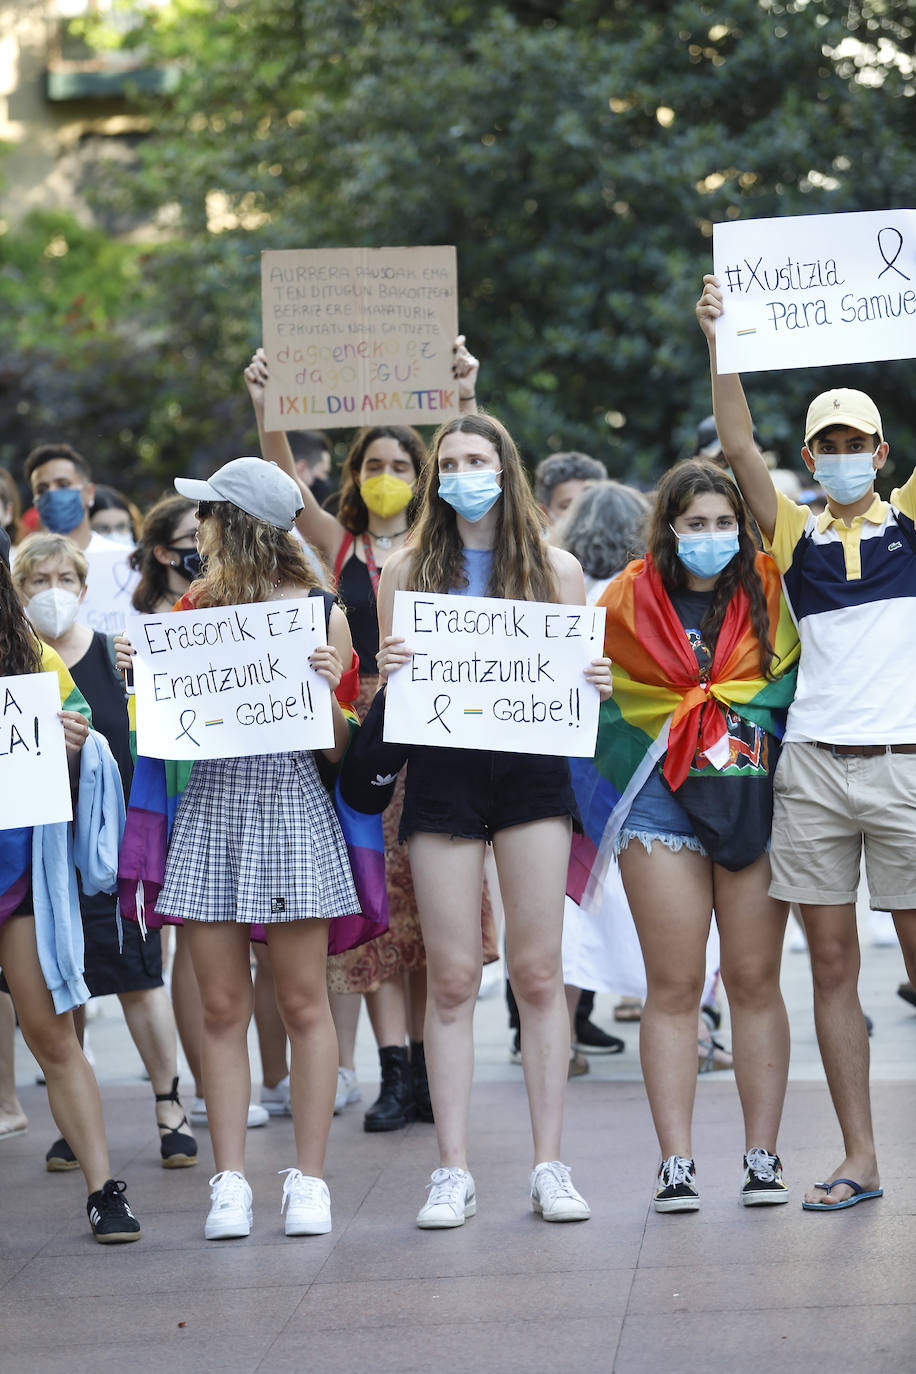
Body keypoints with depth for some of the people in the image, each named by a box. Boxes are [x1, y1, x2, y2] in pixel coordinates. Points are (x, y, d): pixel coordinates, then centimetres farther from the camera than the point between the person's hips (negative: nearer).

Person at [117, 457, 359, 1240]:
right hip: (211, 803, 3)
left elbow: (337, 748, 0)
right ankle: (231, 1182, 6)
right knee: (223, 1006, 2)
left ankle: (309, 1179, 8)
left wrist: (328, 688, -18)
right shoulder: (198, 610, 10)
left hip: (291, 803, -3)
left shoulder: (322, 614, 0)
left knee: (302, 1001, 0)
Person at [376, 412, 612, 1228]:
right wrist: (382, 673, -14)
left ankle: (550, 1163, 7)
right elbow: (383, 694, 8)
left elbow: (580, 681, 10)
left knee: (538, 972, 0)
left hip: (532, 770, 0)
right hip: (442, 772, 0)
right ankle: (453, 1170, 3)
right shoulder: (407, 571, 7)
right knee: (452, 978, -1)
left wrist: (597, 684, -12)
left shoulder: (555, 568, 7)